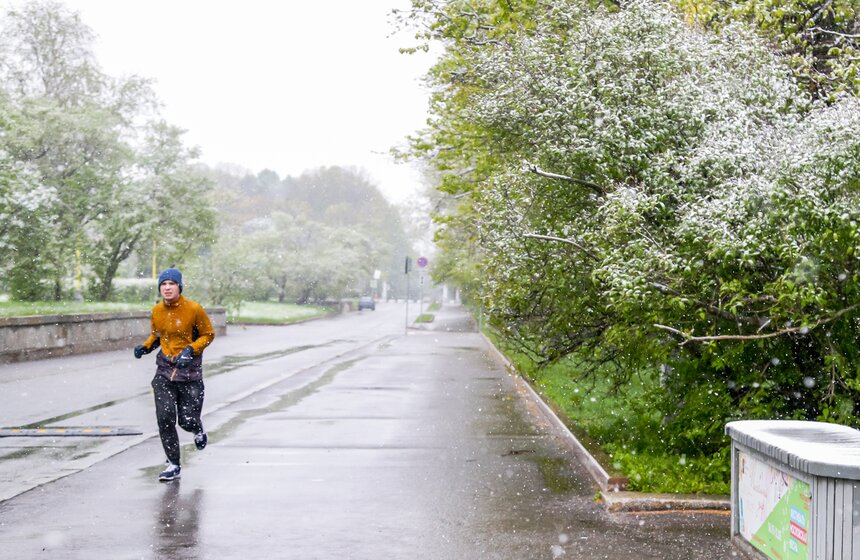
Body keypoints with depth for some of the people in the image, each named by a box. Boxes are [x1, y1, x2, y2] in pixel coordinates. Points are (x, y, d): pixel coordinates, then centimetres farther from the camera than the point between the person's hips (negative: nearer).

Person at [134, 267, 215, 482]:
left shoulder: (194, 309, -11)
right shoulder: (157, 311, 3)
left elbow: (208, 335, -2)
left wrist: (190, 350, -17)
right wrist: (145, 347, 0)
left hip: (190, 369, -3)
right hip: (165, 369, 3)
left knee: (187, 421, -1)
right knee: (165, 418, -7)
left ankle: (198, 431, 39)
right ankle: (173, 465, 6)